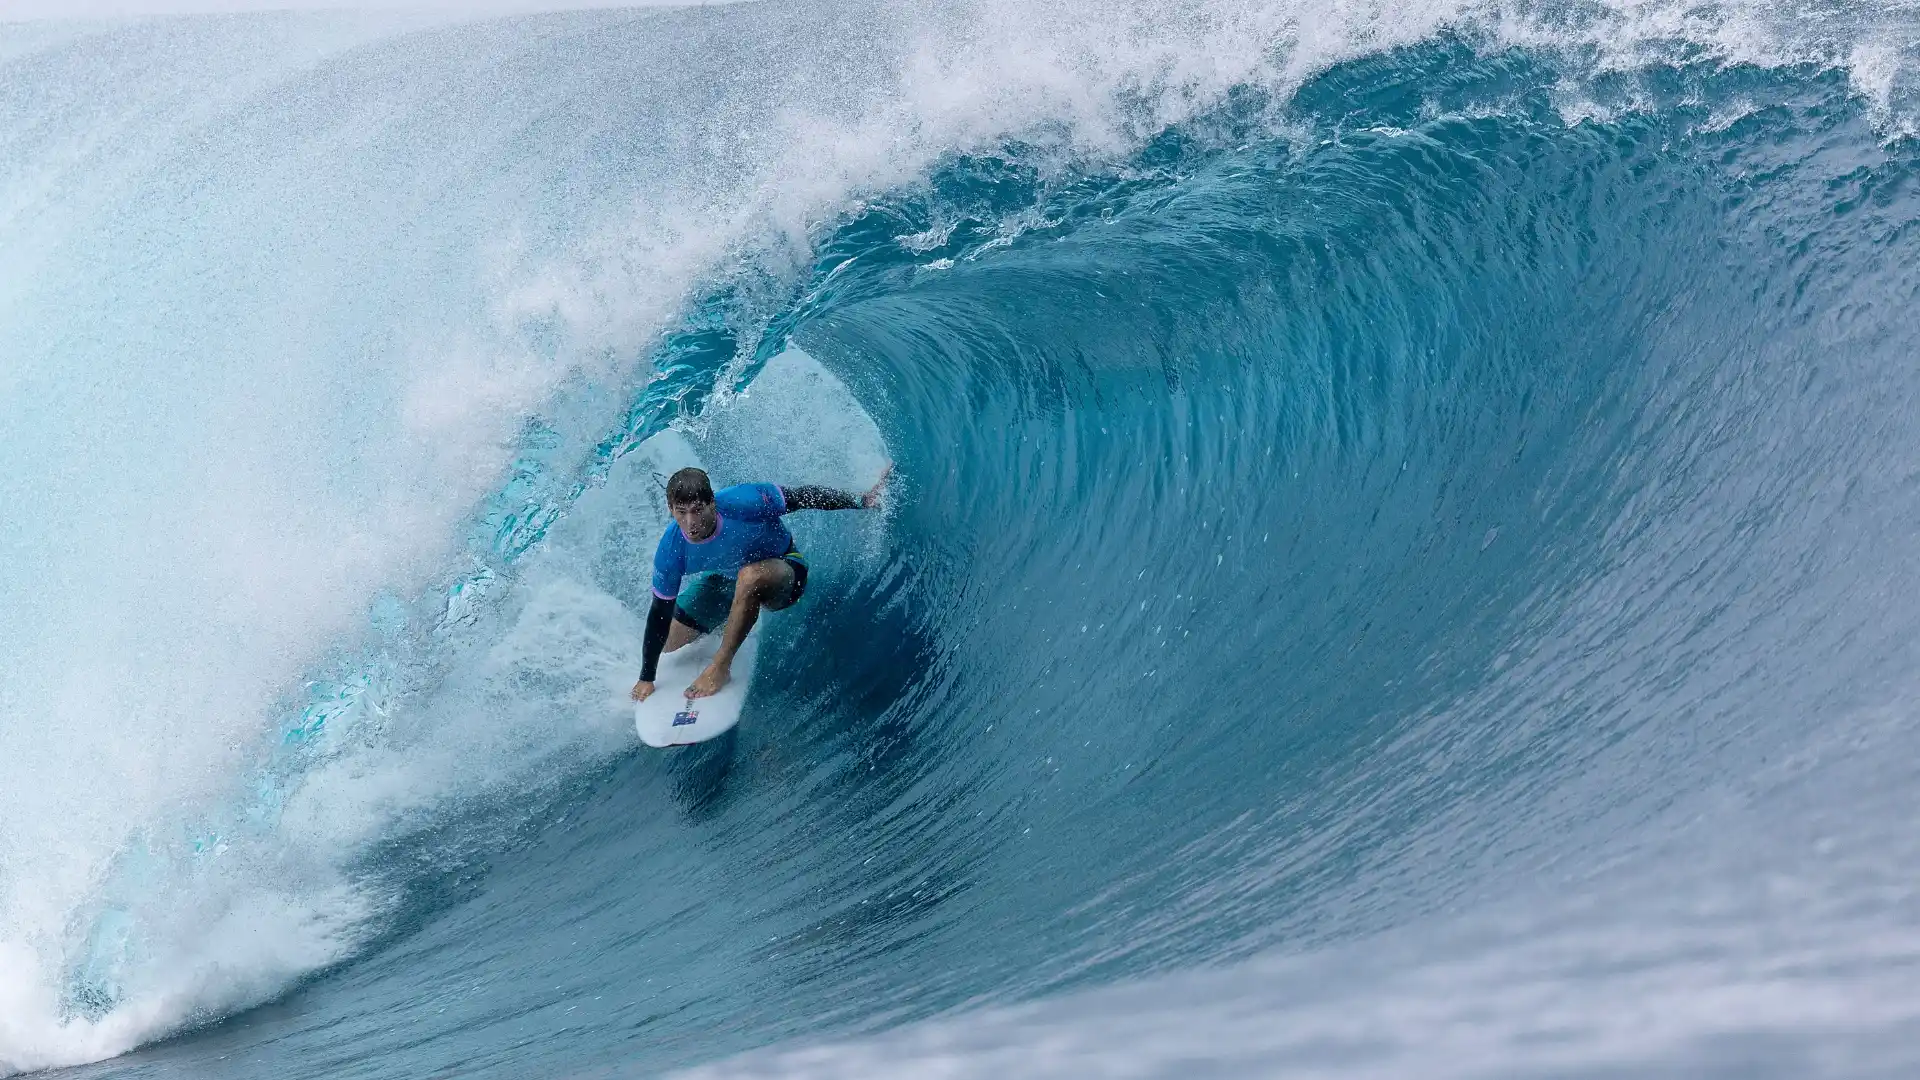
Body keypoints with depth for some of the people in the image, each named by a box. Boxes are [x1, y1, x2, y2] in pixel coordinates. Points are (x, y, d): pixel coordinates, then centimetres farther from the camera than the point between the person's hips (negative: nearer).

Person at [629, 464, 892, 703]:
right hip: (726, 579, 5)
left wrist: (860, 502, -19)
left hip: (783, 569, -4)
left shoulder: (742, 503, -37)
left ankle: (721, 667, -25)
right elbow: (660, 614, -15)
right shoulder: (671, 551, -26)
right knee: (668, 645, 7)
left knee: (750, 576, -40)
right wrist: (646, 679, -9)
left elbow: (804, 496, -22)